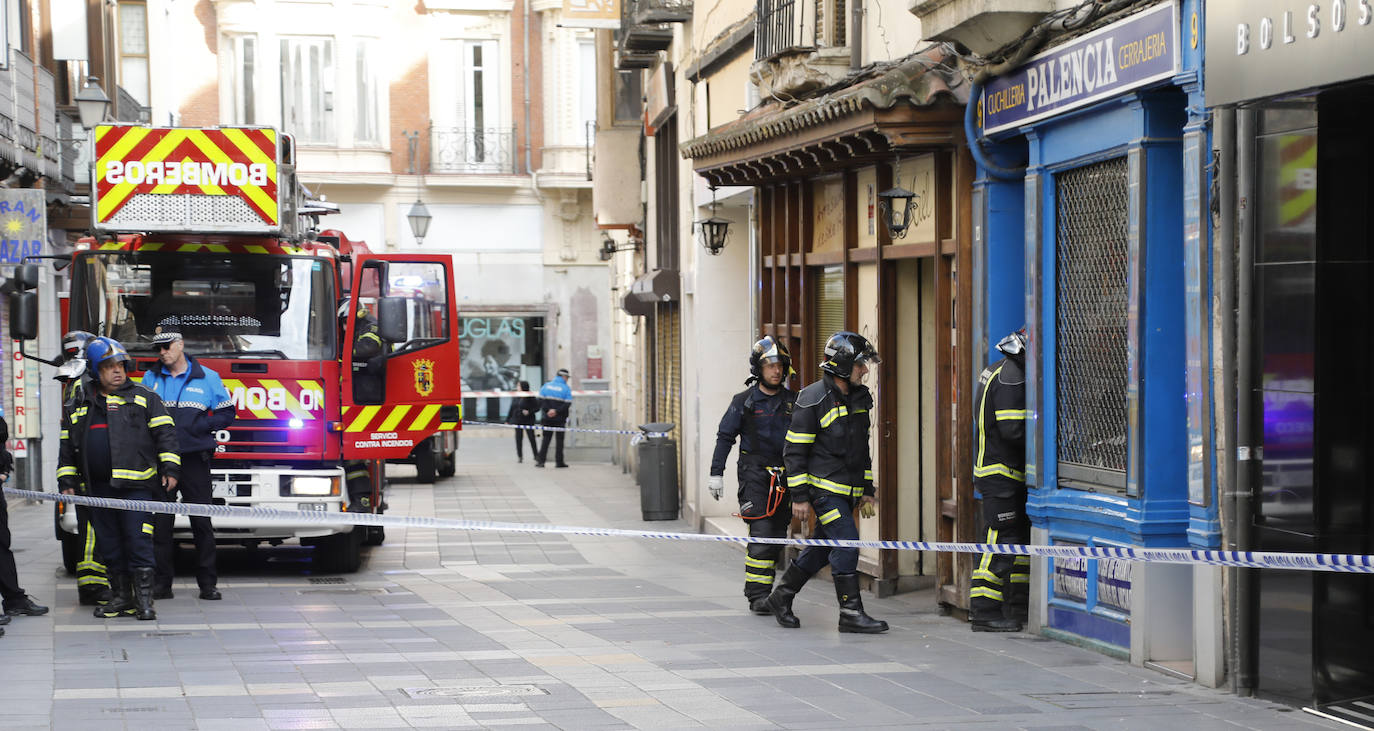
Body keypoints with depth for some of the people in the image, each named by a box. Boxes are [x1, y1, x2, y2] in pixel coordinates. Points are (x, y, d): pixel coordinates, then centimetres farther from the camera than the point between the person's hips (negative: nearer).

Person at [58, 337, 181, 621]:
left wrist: (170, 469, -7)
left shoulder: (143, 398, 6)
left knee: (138, 541, -8)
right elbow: (67, 447, 21)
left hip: (137, 486, -4)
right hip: (99, 489, 4)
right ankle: (121, 597, 15)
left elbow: (165, 434, 2)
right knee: (109, 545, 7)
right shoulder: (78, 407, 16)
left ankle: (144, 599, -6)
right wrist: (67, 481, 14)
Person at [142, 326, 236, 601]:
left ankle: (208, 583, 5)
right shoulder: (151, 378, 12)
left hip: (194, 459, -2)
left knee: (201, 521, -1)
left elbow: (227, 413, 7)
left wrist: (202, 426, -9)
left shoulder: (207, 378, 5)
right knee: (160, 522, 0)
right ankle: (162, 583, 5)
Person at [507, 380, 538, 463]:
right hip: (518, 421, 5)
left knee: (531, 438, -3)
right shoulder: (515, 398, 7)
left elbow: (537, 408, -8)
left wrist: (529, 411, -23)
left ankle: (536, 455, 8)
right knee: (518, 439, 4)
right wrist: (507, 420, 12)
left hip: (528, 421, -5)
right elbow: (511, 409, 13)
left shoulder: (530, 398, -9)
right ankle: (520, 456, 12)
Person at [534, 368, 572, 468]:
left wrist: (547, 411, -8)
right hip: (560, 419, -3)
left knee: (546, 439, 7)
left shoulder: (546, 386, 3)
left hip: (547, 418, 3)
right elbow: (567, 404, -14)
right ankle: (559, 461, 8)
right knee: (559, 440, 8)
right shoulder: (566, 389, -7)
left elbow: (541, 400, -3)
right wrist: (556, 411, -13)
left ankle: (540, 460, -1)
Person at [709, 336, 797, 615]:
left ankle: (760, 590, 16)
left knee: (777, 536, 5)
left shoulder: (792, 401, 9)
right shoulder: (744, 401, -1)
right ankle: (757, 594, -10)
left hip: (784, 476, 4)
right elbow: (725, 437, 3)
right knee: (762, 534, -13)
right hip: (754, 474, -4)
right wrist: (716, 473, -2)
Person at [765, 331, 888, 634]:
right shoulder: (813, 399, -13)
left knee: (822, 547, 14)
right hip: (823, 487, -8)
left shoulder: (860, 398, 12)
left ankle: (782, 596, 28)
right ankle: (851, 613, -8)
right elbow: (794, 451, -11)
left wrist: (867, 490, 19)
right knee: (847, 544, -13)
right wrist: (799, 496, -14)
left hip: (848, 491, 8)